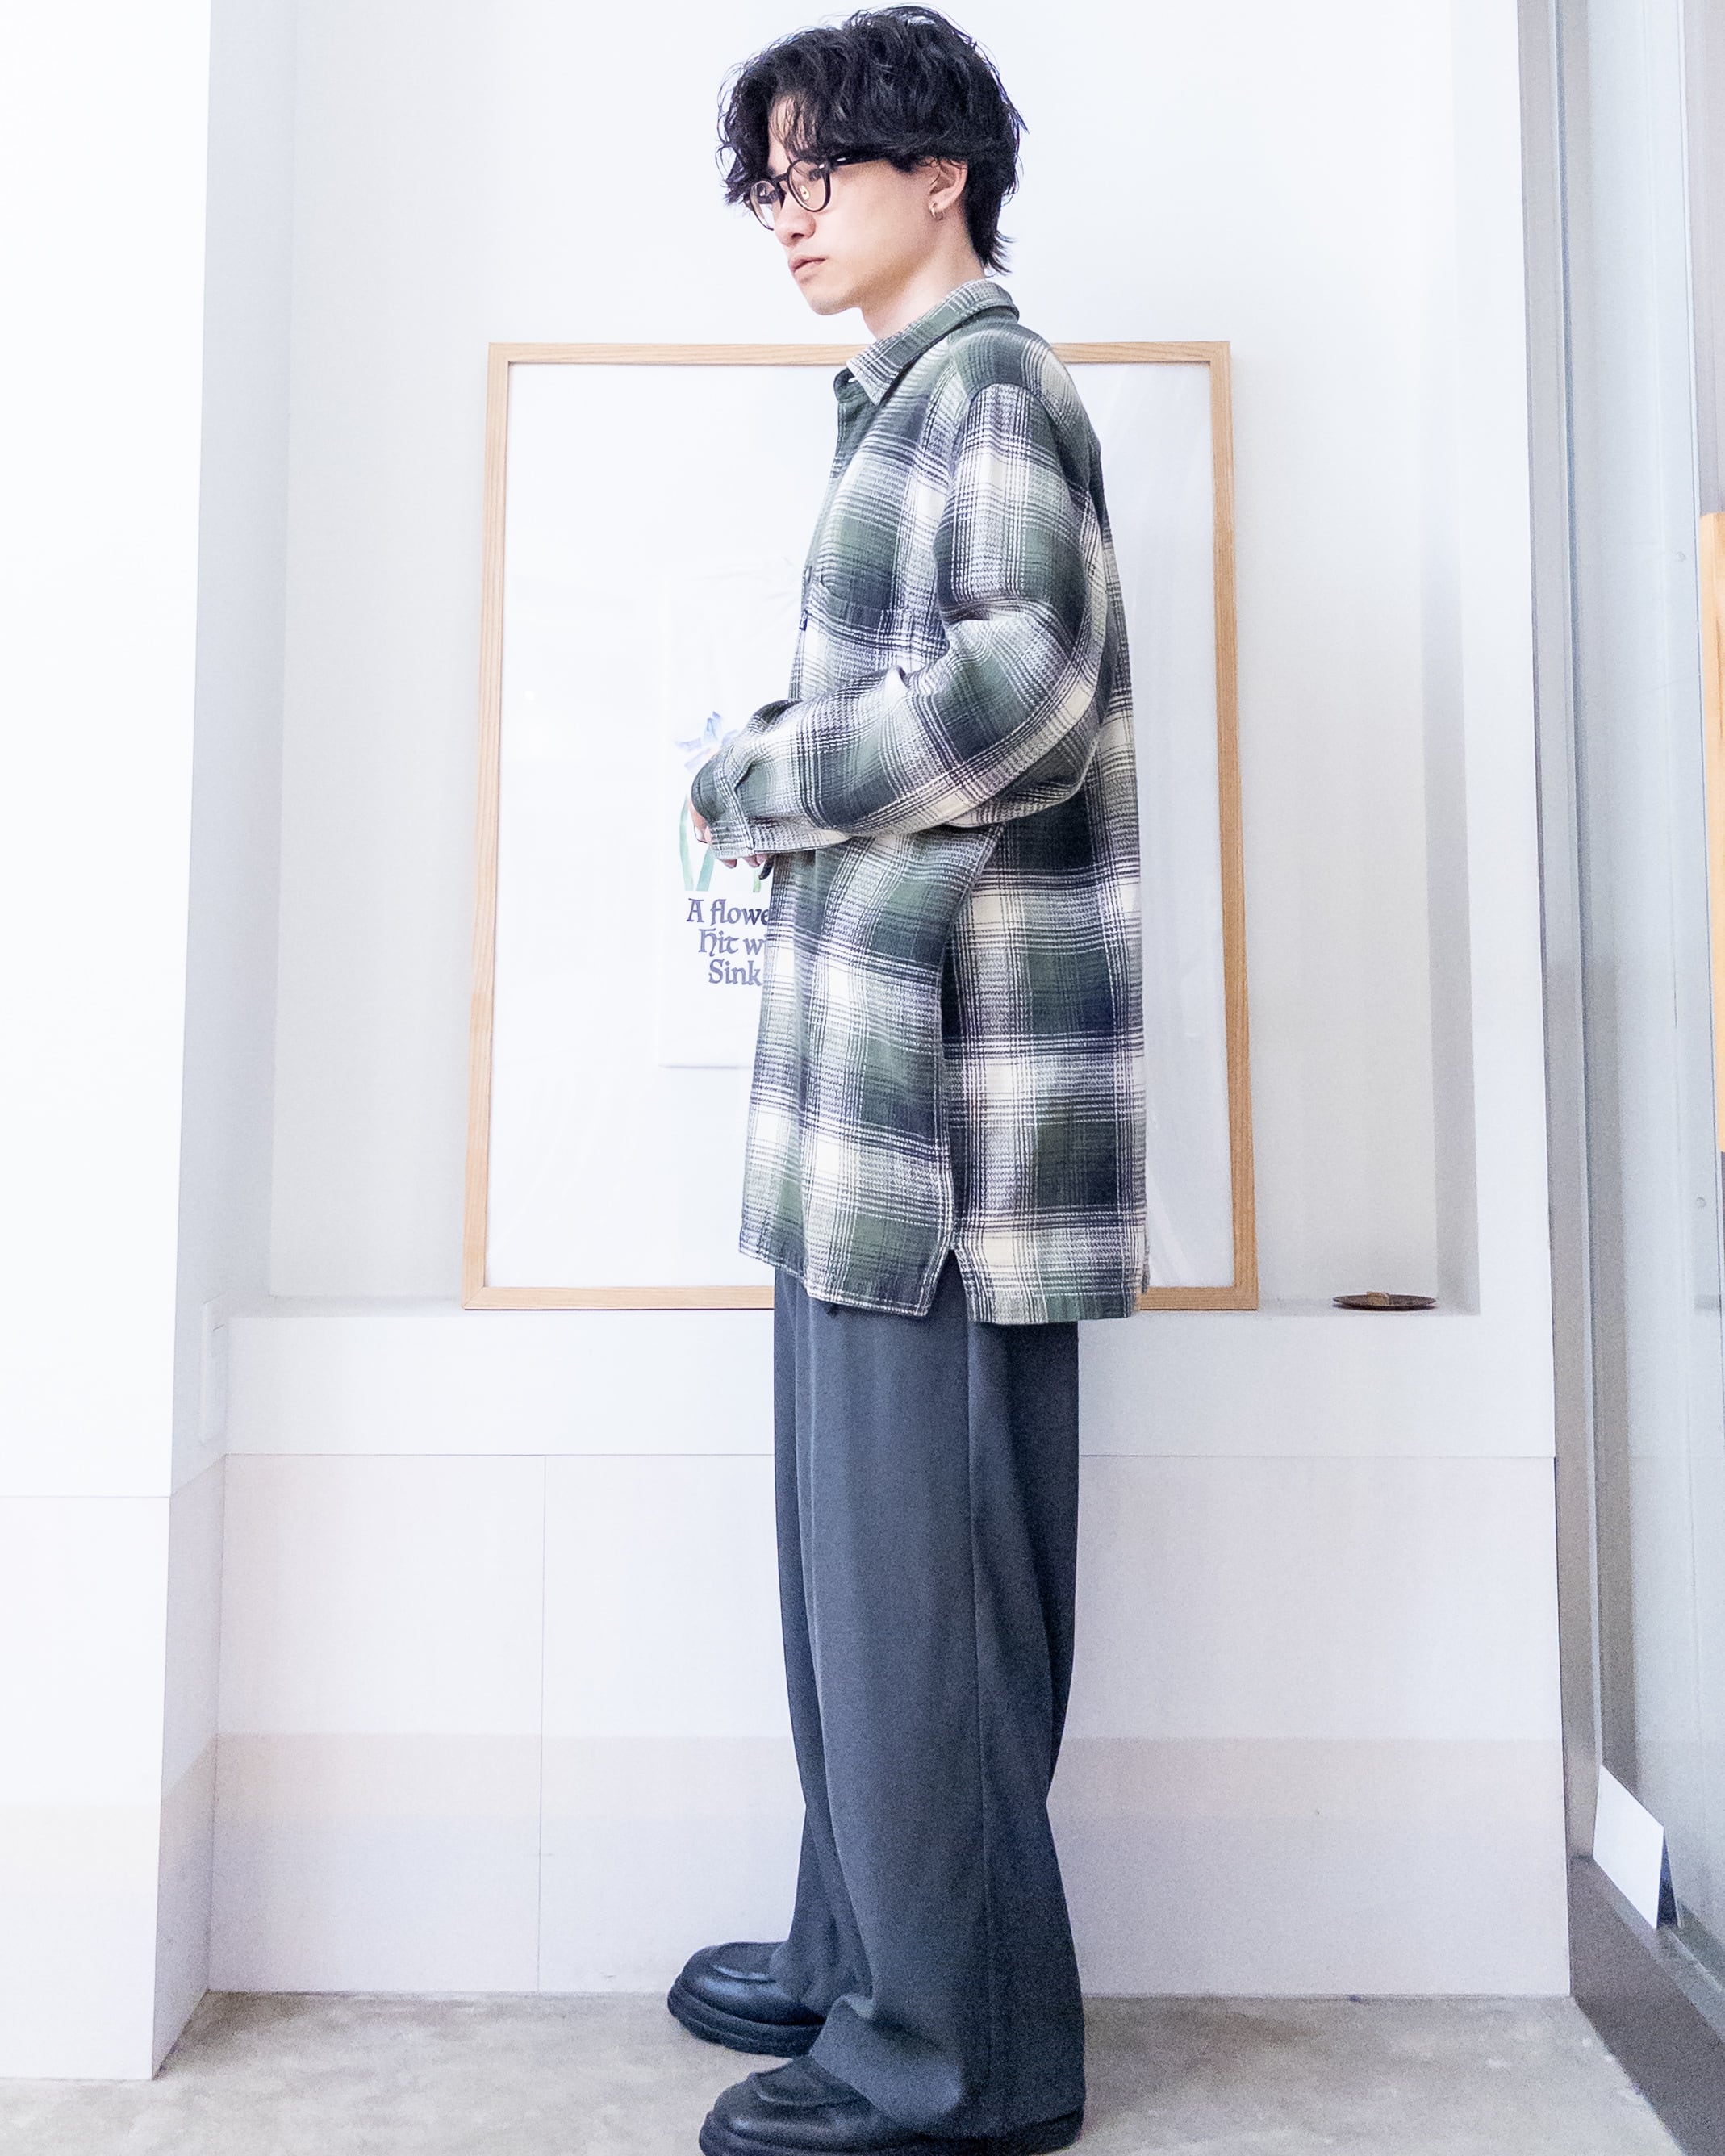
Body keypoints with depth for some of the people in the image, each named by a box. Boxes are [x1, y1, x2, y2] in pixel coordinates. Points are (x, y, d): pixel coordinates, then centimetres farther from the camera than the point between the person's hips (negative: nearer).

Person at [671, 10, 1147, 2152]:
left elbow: (1024, 690, -19)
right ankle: (862, 1954, 32)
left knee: (920, 1559, -2)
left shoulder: (990, 384, -4)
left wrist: (749, 783, -8)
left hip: (952, 1074, -10)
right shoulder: (901, 402, 25)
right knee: (863, 1545, 16)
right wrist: (791, 763, 10)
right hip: (872, 1071, 10)